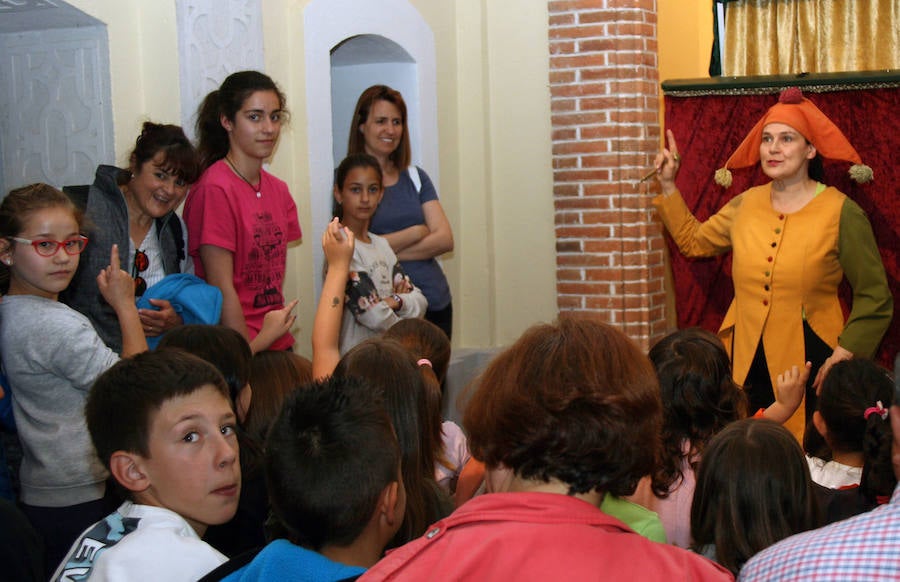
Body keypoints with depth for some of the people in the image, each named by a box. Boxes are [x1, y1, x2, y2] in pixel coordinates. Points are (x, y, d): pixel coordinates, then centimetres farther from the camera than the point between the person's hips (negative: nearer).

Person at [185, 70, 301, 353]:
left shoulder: (278, 190, 10)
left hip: (278, 343, 7)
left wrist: (276, 326, 3)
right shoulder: (215, 189, -13)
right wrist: (248, 351, -14)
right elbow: (222, 288, -15)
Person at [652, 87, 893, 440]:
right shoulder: (745, 205, 7)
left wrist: (845, 354, -13)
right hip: (745, 361, 4)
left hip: (810, 362, -4)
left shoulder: (841, 212, -7)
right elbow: (694, 241, 24)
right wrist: (668, 187, 19)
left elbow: (874, 298, -4)